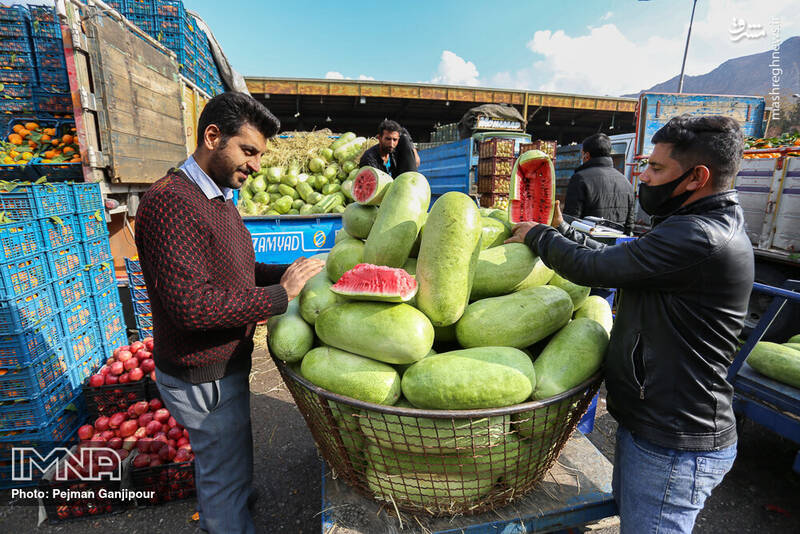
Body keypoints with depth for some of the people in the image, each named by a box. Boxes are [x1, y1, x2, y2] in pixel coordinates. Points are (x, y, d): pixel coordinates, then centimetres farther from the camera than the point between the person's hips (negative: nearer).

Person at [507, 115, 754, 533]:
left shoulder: (698, 238, -26)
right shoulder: (716, 227, 10)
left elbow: (590, 267, -23)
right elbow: (615, 260, 11)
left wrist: (537, 235, -6)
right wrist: (561, 229, 8)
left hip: (672, 449, -10)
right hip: (650, 426, 10)